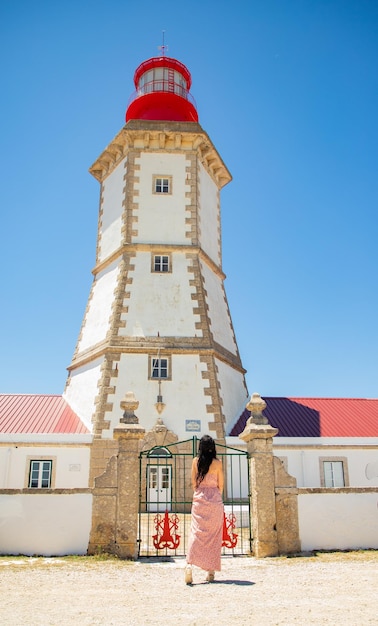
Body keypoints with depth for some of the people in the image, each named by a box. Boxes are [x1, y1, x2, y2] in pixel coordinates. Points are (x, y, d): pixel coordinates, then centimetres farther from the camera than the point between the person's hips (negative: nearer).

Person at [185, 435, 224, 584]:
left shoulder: (196, 461, 0)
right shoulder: (217, 463, -3)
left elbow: (193, 483, 6)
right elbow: (221, 485, 3)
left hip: (199, 499, 1)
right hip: (215, 500, -1)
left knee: (196, 532, 0)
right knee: (214, 535, 8)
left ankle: (189, 564, -19)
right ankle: (211, 572, 11)